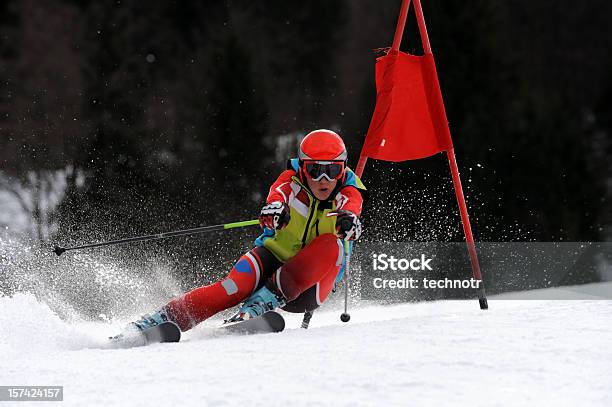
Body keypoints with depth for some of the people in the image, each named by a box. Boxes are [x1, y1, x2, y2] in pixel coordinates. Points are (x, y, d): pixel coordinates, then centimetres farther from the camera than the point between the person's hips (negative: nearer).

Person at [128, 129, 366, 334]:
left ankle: (264, 301, -34)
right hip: (274, 257, -1)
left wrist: (348, 221, -58)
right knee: (237, 286, -31)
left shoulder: (347, 193, -9)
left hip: (310, 283, 1)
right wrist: (274, 208, -57)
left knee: (331, 245, -30)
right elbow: (278, 193, -32)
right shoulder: (293, 180, -9)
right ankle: (165, 318, -31)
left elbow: (352, 207, -33)